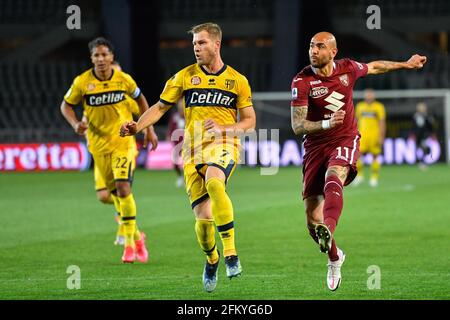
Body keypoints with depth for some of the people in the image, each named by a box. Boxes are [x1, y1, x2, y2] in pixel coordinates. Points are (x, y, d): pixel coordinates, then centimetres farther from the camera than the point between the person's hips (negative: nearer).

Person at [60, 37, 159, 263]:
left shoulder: (124, 80, -6)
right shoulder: (82, 82, -8)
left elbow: (140, 100, 11)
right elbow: (66, 105, 4)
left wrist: (149, 129, 10)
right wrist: (75, 124, -15)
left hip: (123, 142, -2)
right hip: (98, 145, 2)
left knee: (123, 188, -17)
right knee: (114, 192, 8)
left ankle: (129, 242, -8)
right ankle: (137, 236, 29)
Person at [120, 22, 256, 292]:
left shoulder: (237, 80, 5)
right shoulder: (185, 76, 8)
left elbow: (250, 122, 8)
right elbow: (161, 107, 10)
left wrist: (222, 128, -10)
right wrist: (137, 127, -7)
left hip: (223, 145, -2)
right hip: (193, 150, 2)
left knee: (214, 184, -37)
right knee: (203, 218, -6)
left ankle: (231, 253, -32)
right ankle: (211, 261, 26)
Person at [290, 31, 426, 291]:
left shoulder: (348, 69, -1)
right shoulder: (302, 82, -10)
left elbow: (374, 67, 23)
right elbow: (297, 126, -15)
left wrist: (406, 64, 35)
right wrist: (326, 124, -32)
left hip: (345, 141, 0)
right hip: (316, 147, 1)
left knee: (333, 179, -36)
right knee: (313, 218, -2)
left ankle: (328, 231, -61)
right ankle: (334, 257, 27)